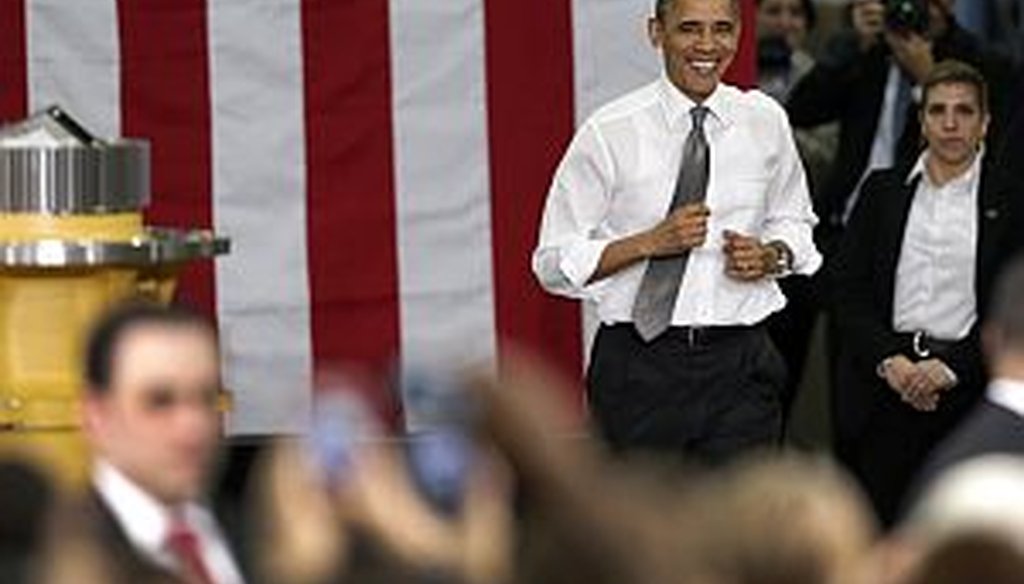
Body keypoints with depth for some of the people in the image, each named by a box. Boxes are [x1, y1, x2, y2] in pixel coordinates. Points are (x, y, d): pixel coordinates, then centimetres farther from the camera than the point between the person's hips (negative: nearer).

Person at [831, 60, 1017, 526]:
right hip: (882, 384, 2)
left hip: (965, 387, -2)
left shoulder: (1004, 203, 5)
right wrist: (889, 360, -8)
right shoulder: (883, 191, 12)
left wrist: (951, 368, -12)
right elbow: (848, 290, 7)